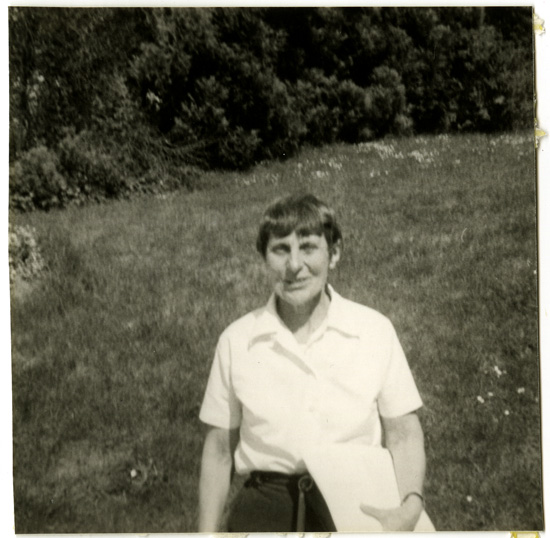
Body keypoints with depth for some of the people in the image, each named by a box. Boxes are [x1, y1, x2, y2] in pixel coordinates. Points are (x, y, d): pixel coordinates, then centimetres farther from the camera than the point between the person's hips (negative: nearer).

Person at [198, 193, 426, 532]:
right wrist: (208, 533, 7)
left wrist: (410, 507, -13)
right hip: (266, 508, 0)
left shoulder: (375, 330, 2)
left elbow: (402, 434, 4)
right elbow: (219, 449, 11)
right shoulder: (236, 340, 4)